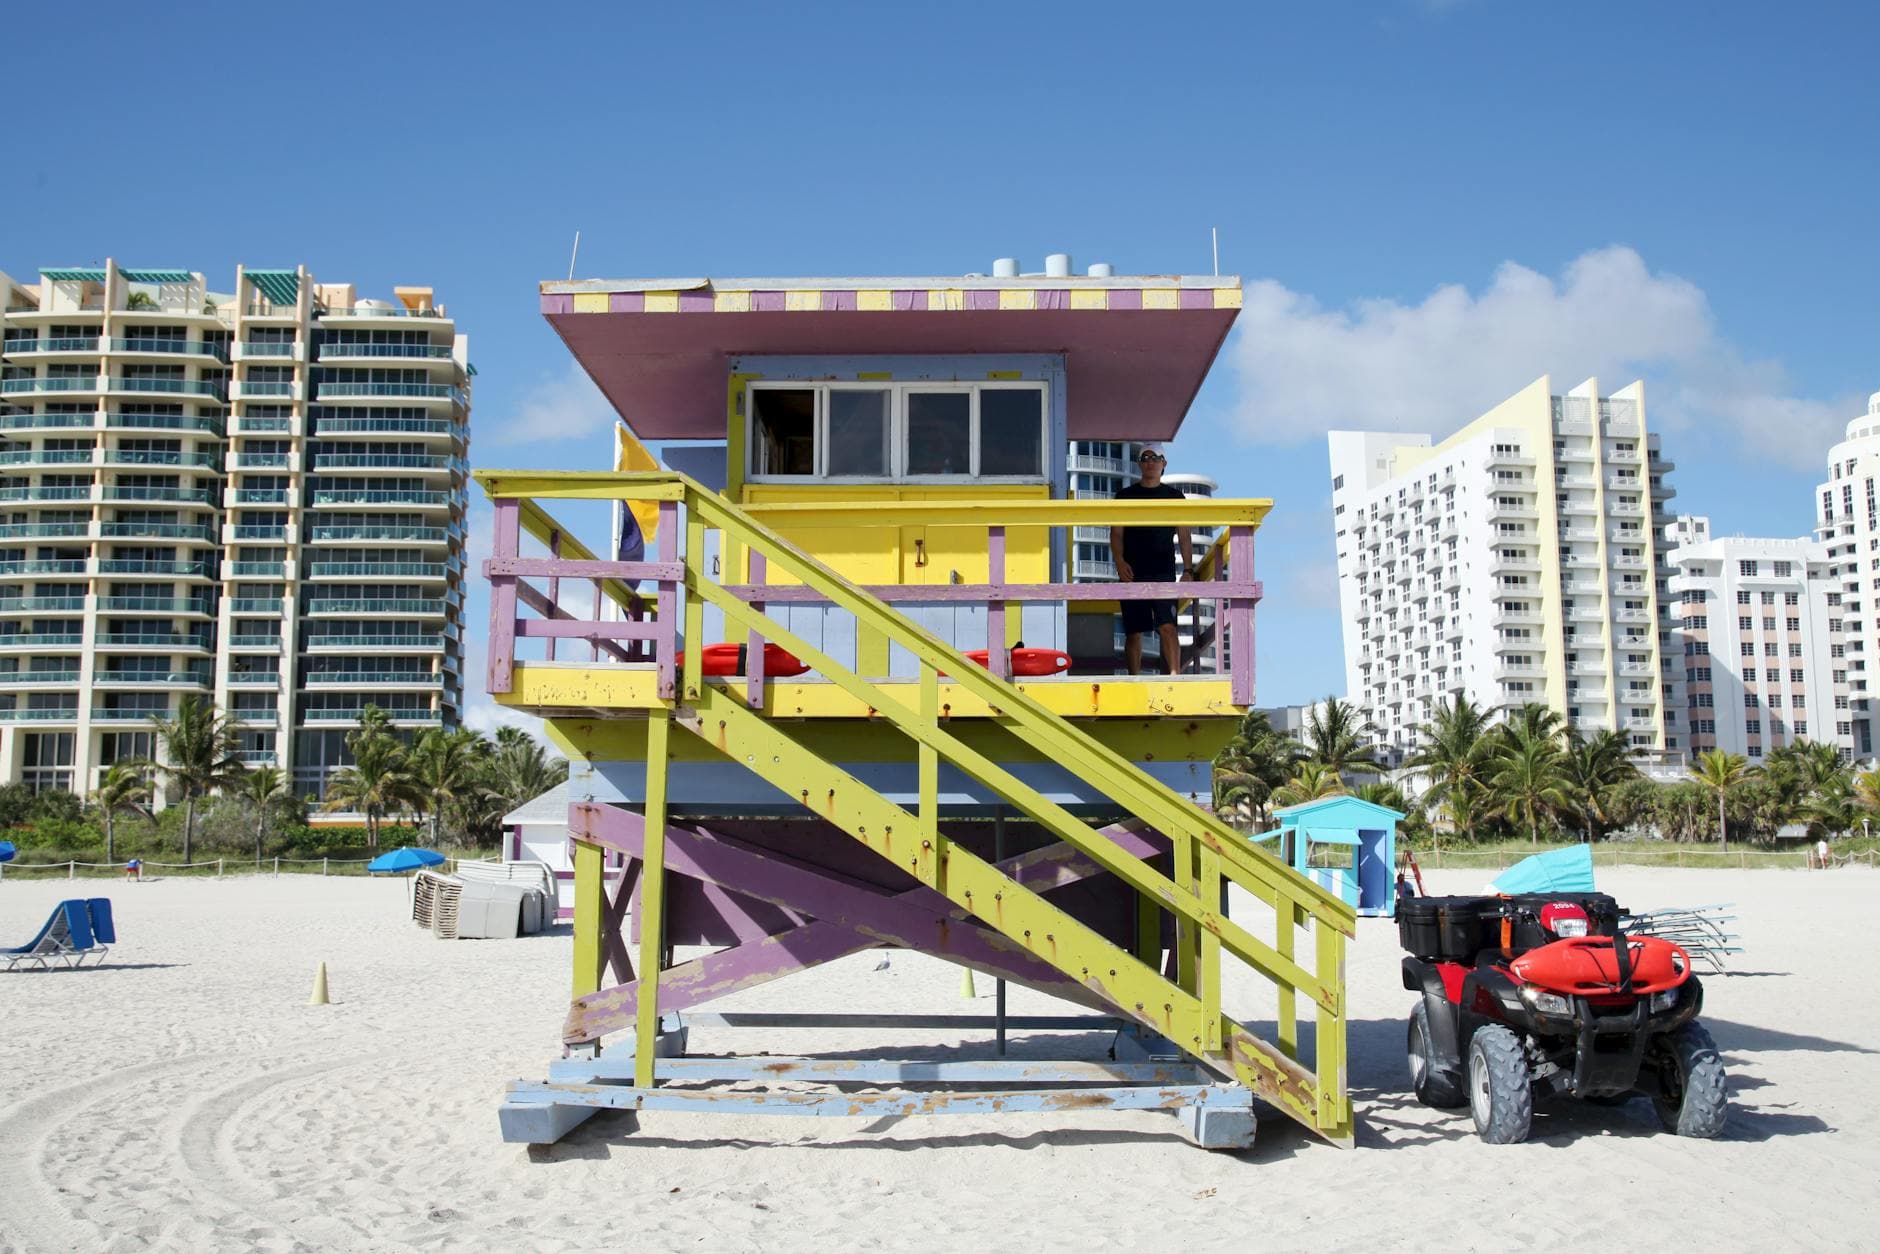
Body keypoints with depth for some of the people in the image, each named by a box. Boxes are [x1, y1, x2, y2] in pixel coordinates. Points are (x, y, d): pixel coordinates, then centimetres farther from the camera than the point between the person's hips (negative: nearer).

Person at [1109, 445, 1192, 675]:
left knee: (1167, 627, -15)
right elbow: (1116, 534, 6)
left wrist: (1188, 570, 2)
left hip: (1164, 572, -1)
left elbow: (1184, 537, 12)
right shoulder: (1125, 496, 11)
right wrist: (1120, 561, -11)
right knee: (1133, 632, 1)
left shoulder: (1174, 496, 13)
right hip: (1133, 574, 1)